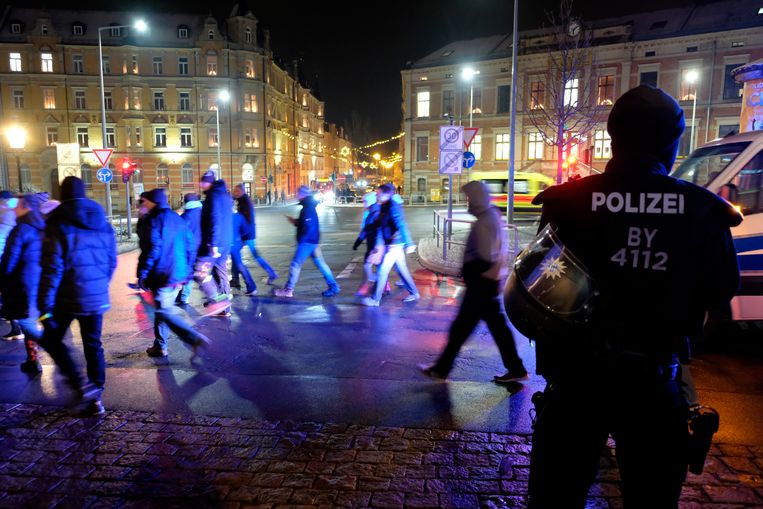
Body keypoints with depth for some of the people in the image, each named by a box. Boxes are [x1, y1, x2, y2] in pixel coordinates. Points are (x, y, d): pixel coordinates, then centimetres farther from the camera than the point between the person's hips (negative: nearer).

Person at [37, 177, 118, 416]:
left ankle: (79, 384, 1)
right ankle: (94, 397, 16)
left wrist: (44, 305, -10)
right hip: (97, 297, 5)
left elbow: (52, 269, -14)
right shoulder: (103, 223, 6)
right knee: (93, 345, 13)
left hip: (67, 297, -5)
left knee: (51, 339, 16)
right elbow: (112, 262, 12)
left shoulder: (58, 225, -10)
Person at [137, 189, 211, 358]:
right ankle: (160, 346, 25)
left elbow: (152, 249, -17)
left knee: (165, 311, -2)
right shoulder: (177, 219, 13)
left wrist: (142, 274, -10)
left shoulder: (154, 220, -10)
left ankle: (195, 338, -14)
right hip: (179, 275, 8)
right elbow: (191, 246, 12)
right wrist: (187, 271, 17)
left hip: (162, 276, -8)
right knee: (164, 309, 18)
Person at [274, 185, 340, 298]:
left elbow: (309, 228, -24)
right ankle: (333, 286, 13)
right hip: (313, 241, 10)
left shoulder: (307, 209, -18)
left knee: (295, 264, -3)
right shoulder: (309, 207, 13)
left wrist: (301, 240, -15)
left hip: (307, 241, -10)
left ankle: (288, 289, 3)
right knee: (320, 263, 11)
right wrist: (294, 221, 9)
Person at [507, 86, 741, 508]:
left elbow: (533, 284, -6)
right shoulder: (702, 209, -7)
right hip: (654, 379, 2)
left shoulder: (569, 200, -12)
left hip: (577, 374, -1)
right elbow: (721, 292, 5)